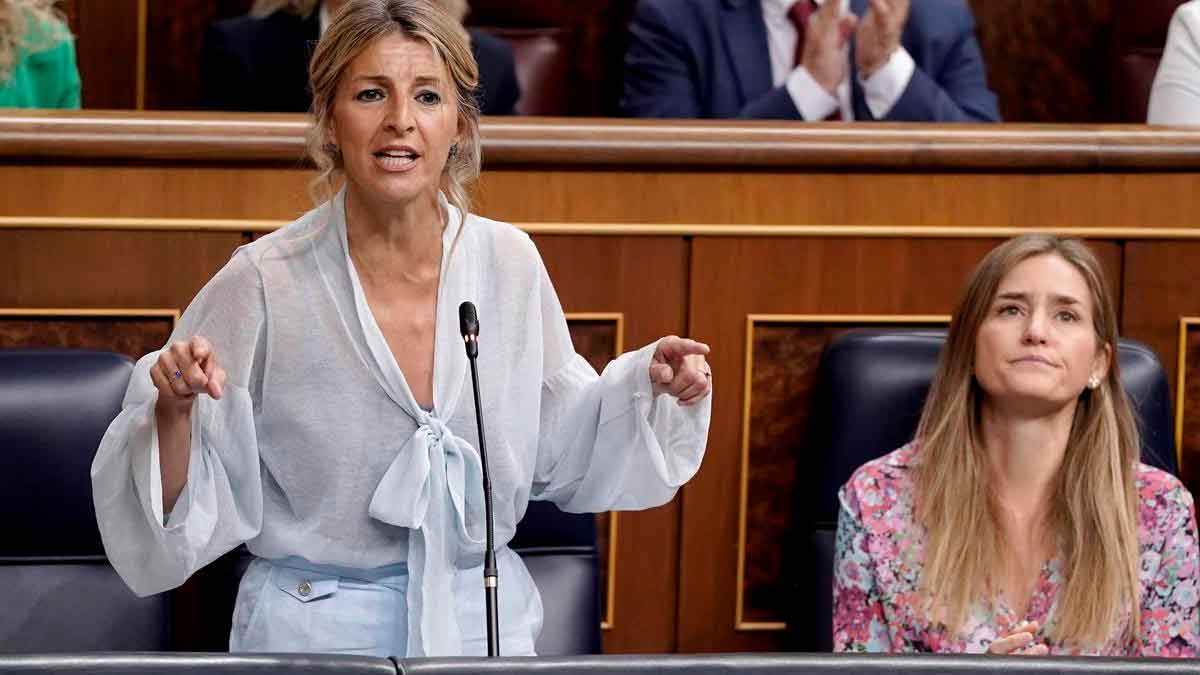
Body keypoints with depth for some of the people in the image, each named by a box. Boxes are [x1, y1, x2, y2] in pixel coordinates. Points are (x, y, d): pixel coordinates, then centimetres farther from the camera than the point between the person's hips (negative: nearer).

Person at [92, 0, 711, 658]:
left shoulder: (511, 262, -5)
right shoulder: (262, 282, -15)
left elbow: (560, 453, 10)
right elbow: (184, 505, -12)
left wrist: (651, 382, -6)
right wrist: (174, 409, -30)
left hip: (487, 623, 4)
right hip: (315, 632, -3)